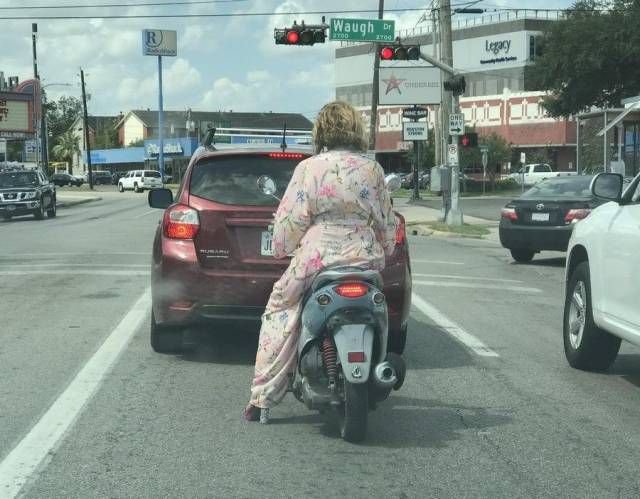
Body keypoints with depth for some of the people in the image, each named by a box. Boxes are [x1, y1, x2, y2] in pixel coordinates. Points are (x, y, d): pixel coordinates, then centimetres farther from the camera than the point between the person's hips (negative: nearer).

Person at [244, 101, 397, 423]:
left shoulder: (309, 168, -3)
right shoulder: (372, 170, 8)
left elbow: (291, 218, -4)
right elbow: (387, 221, 15)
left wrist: (281, 249, 12)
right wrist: (385, 250, 31)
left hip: (318, 257, -3)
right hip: (367, 258, 4)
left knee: (279, 314, 8)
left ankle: (263, 398, 2)